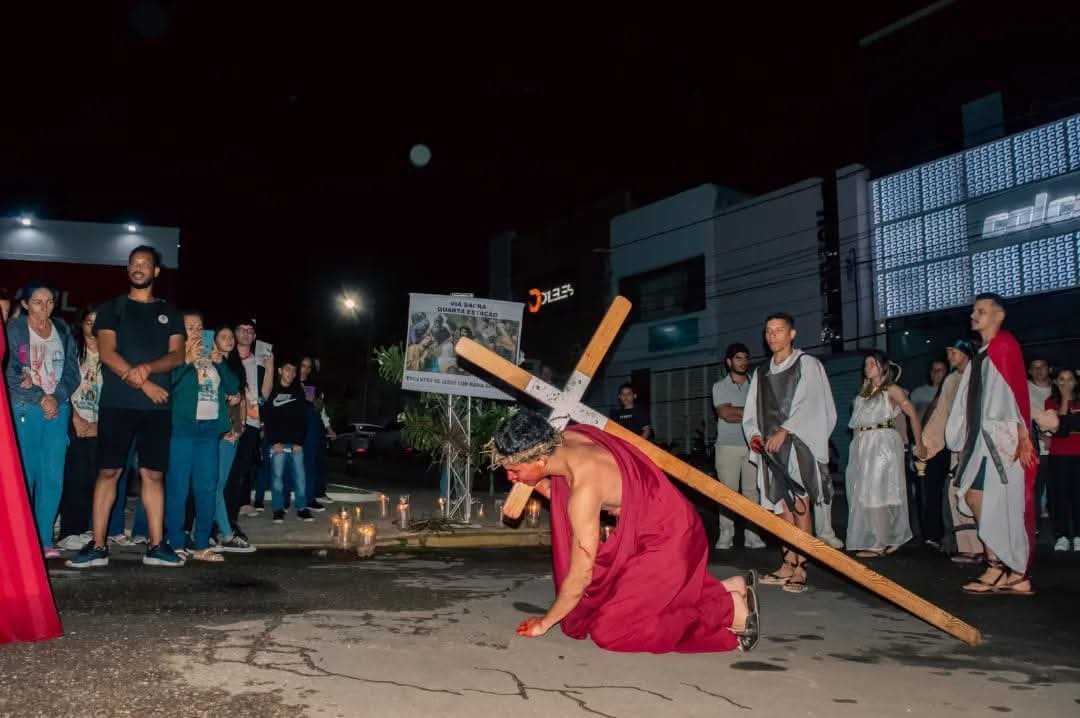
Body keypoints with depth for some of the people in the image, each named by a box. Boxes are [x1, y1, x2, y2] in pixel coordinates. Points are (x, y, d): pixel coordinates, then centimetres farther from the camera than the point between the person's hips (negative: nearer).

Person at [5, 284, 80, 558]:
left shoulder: (62, 330, 12)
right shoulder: (14, 329, 1)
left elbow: (72, 372, 9)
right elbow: (9, 373, -4)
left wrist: (57, 398, -6)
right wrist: (40, 398, -10)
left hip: (58, 409, 3)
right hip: (25, 409, -3)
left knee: (53, 476, 1)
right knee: (24, 474, -5)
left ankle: (44, 539, 9)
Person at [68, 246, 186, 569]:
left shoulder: (169, 313, 14)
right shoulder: (111, 309, 8)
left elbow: (177, 355, 4)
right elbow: (107, 353, -4)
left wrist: (148, 367, -15)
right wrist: (144, 384, -11)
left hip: (157, 406, 2)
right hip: (117, 404, -2)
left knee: (153, 473, 3)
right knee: (108, 471, -3)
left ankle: (156, 545, 6)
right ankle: (98, 545, 2)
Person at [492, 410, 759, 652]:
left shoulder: (584, 489, -30)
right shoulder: (566, 438, -8)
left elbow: (580, 577, -21)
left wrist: (546, 622, -6)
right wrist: (539, 485, -9)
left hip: (670, 540, -9)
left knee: (607, 631, -8)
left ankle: (729, 609, 0)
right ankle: (728, 589, 17)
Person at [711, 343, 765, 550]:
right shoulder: (720, 386, 7)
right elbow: (726, 413, -8)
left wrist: (736, 413, -10)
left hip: (752, 445, 2)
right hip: (728, 445, -2)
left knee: (752, 490, 0)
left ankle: (752, 534, 4)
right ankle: (726, 534, 1)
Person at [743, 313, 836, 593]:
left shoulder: (807, 364, 1)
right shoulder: (761, 373, 17)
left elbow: (808, 403, -10)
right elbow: (751, 411, 15)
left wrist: (784, 431, -19)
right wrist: (754, 434, -3)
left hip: (798, 443, -5)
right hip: (771, 446, 5)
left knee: (800, 505, -8)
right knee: (783, 507, 6)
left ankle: (800, 569, -7)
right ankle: (788, 565, 10)